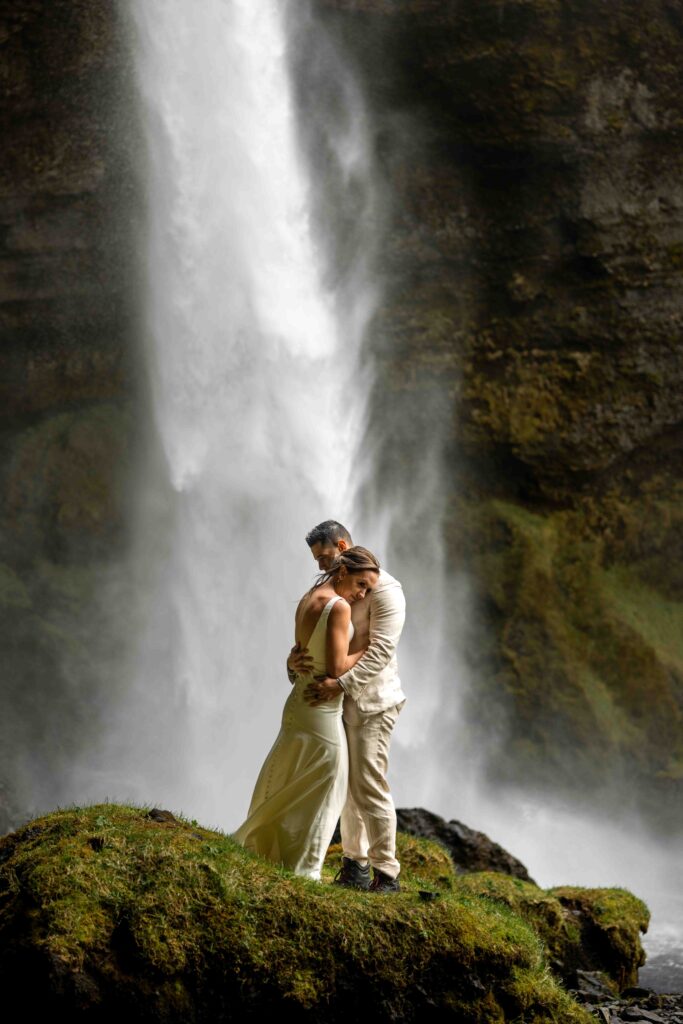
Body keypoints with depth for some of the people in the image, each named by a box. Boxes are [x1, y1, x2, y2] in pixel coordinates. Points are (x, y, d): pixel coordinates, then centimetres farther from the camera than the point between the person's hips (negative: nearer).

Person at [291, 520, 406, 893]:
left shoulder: (383, 589, -13)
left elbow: (381, 650, -21)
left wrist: (340, 684, -29)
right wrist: (294, 660, -14)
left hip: (371, 701, -8)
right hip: (342, 701, 8)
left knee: (369, 786, -8)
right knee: (347, 785, 12)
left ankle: (387, 873, -1)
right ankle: (356, 865, 22)